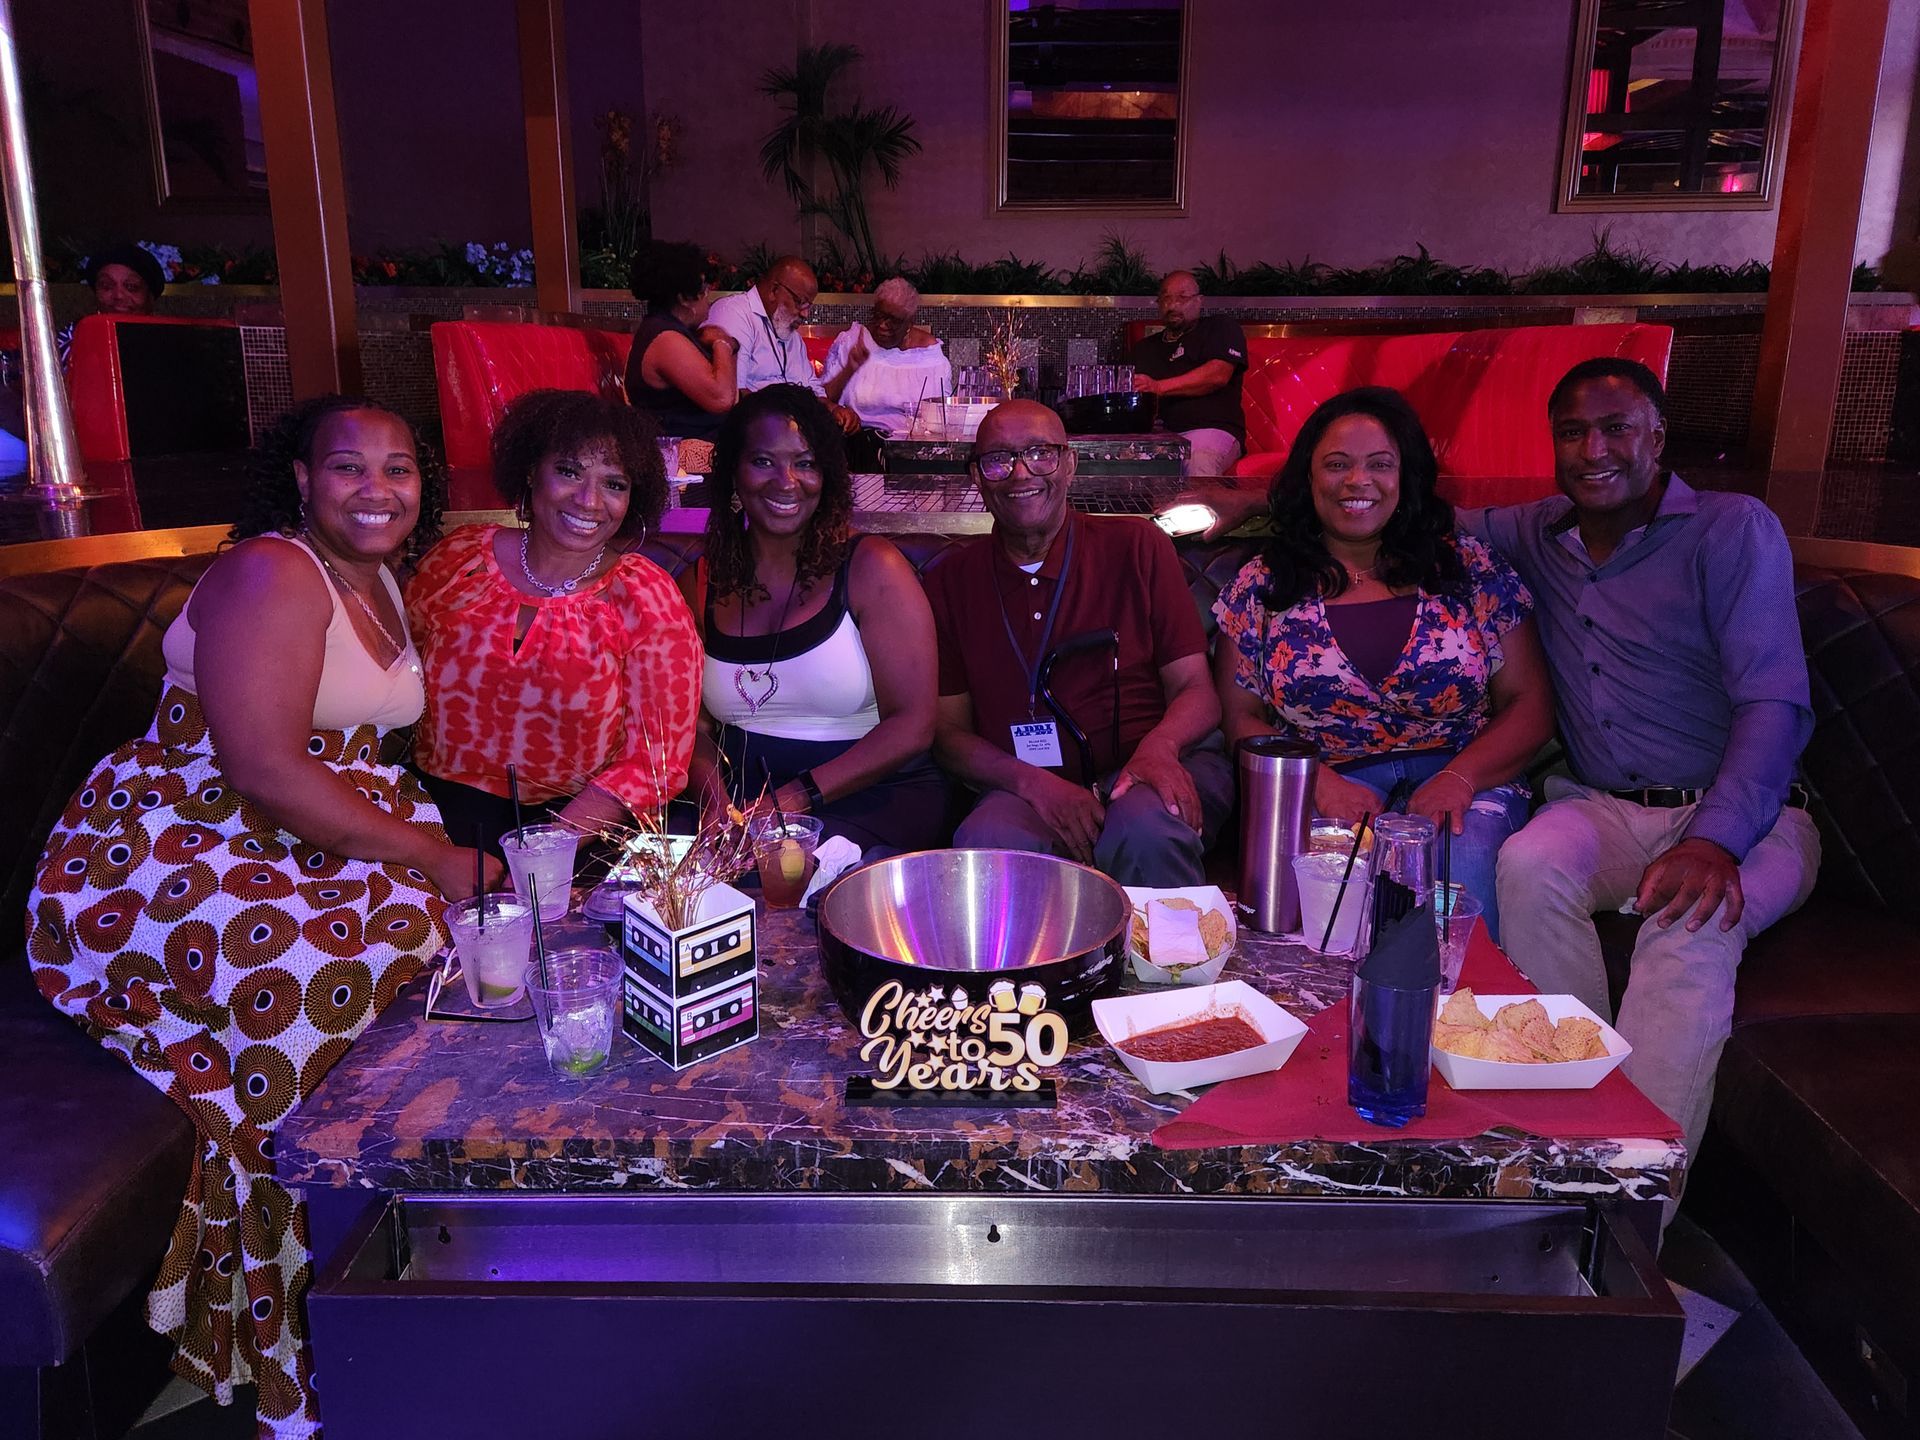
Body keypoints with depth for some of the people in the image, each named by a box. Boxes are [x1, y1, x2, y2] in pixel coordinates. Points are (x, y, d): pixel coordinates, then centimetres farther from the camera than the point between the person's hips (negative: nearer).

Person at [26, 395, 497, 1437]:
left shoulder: (379, 584, 14)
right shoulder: (270, 573, -15)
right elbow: (264, 770, -25)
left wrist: (453, 848, -3)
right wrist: (435, 860, -25)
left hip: (308, 844, 9)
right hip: (167, 858, -9)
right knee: (336, 966, -32)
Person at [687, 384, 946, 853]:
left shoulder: (873, 569, -4)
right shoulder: (704, 584, 9)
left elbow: (911, 726, -9)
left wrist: (794, 799, -17)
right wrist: (719, 807, -12)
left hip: (874, 797, -3)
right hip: (742, 802, 3)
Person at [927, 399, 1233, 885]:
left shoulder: (1137, 547, 6)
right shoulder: (950, 581, 8)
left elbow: (1196, 690, 3)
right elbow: (949, 731, 6)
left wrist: (1159, 748, -21)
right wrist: (1033, 781, -14)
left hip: (1150, 773, 0)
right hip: (1024, 789, 0)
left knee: (1146, 826, -35)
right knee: (986, 842, -35)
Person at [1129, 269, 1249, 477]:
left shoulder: (1221, 328, 15)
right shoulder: (1145, 347, 31)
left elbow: (1218, 375, -4)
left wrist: (1159, 387, -10)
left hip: (1211, 429, -4)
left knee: (1198, 462, -39)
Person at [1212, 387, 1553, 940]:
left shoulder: (1471, 568, 9)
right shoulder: (1261, 587, 9)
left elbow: (1529, 706, 7)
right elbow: (1241, 719, 6)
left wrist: (1459, 778, -12)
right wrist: (1319, 784, -12)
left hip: (1461, 782, 1)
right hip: (1324, 790, 0)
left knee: (1459, 871, -32)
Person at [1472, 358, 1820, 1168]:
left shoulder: (1734, 530, -5)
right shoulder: (1536, 534, 10)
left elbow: (1774, 704, -15)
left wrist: (1713, 840, -31)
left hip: (1743, 816, -3)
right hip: (1604, 809, 4)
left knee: (1691, 926, -36)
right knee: (1529, 865, -31)